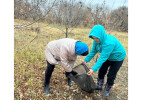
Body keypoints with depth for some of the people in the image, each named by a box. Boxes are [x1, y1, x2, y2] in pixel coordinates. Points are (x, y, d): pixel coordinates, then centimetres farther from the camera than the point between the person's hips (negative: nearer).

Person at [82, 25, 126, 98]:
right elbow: (93, 51, -10)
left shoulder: (109, 42, -42)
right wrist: (86, 60, -14)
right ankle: (99, 86, 32)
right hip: (108, 56, 7)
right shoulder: (97, 40, -20)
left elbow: (103, 57, -41)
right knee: (101, 71, 12)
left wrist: (94, 69, -42)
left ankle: (107, 90, 25)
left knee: (111, 75, 1)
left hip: (118, 58, -7)